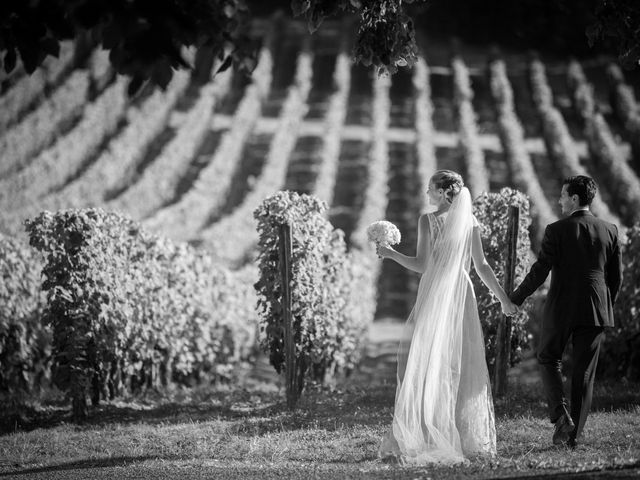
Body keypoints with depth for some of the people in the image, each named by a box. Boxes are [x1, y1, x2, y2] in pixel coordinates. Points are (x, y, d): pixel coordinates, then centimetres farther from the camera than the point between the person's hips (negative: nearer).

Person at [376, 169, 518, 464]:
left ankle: (418, 438, -4)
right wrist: (503, 298, 16)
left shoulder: (428, 220, -9)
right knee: (462, 368, 11)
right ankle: (467, 437, 12)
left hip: (435, 297, -5)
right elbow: (481, 266, 7)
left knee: (426, 366, 0)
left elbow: (421, 265, -12)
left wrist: (391, 254, 1)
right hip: (462, 296, 5)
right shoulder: (469, 221, 5)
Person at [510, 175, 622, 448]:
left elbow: (540, 271, -11)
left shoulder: (557, 231, -9)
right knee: (584, 373, 8)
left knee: (549, 359, 16)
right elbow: (616, 275, 7)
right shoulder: (609, 231, 3)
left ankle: (561, 415, -5)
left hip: (561, 308, -3)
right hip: (595, 312, 3)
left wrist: (515, 299, 1)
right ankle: (573, 434, 9)